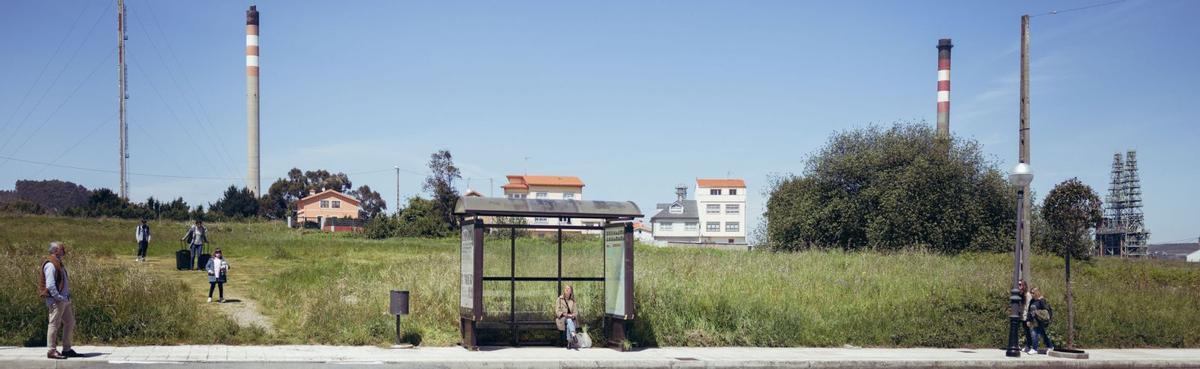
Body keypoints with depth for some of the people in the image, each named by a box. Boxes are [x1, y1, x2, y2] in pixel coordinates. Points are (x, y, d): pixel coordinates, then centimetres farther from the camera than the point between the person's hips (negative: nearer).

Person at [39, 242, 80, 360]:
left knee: (70, 323, 13)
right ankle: (52, 351, 0)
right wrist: (59, 297, -22)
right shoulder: (50, 265, -14)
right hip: (56, 301, -10)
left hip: (64, 300, 10)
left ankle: (67, 349, 19)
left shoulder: (58, 264, 17)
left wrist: (67, 297, 15)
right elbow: (50, 285, -22)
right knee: (54, 325, -5)